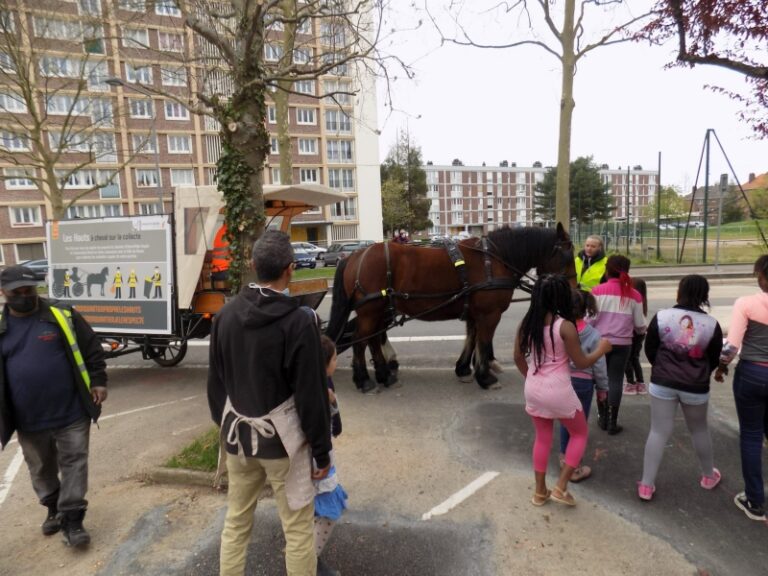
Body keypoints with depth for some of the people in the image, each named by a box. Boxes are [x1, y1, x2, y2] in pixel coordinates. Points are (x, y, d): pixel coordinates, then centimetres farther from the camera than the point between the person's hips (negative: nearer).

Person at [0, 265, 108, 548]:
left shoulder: (62, 315, -7)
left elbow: (92, 350, -3)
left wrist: (98, 381, -9)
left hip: (71, 411, -3)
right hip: (28, 418, 4)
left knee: (74, 463, 3)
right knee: (41, 468, 20)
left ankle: (72, 520, 15)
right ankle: (53, 508, 42)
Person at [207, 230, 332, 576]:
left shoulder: (226, 314, -3)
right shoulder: (299, 320, -20)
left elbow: (216, 382, 6)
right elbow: (312, 395, -17)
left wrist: (226, 428, 19)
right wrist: (322, 451, -5)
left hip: (238, 435, 5)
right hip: (283, 439, -5)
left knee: (235, 521, 23)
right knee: (298, 529, 12)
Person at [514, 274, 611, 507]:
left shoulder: (527, 323, -2)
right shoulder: (565, 326, -18)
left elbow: (518, 358, 7)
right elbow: (581, 363, -9)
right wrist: (602, 349, 8)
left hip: (533, 389, 5)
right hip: (558, 390, -5)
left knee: (542, 438, 22)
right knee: (580, 433, 21)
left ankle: (540, 491, 33)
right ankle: (561, 487, 19)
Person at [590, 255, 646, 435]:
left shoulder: (598, 290, -8)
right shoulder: (634, 295, -2)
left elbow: (589, 319, -10)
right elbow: (639, 325, 3)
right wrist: (642, 330, 26)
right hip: (622, 344, 1)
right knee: (616, 381, 8)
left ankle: (603, 418, 22)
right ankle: (612, 422, 13)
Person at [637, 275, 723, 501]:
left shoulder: (661, 317, -11)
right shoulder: (712, 324, -8)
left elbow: (649, 351, -1)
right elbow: (714, 360, 3)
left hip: (662, 382, -1)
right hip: (696, 387, 1)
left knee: (659, 431, 5)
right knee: (699, 430, 23)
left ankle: (646, 485, 8)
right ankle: (709, 476, 44)